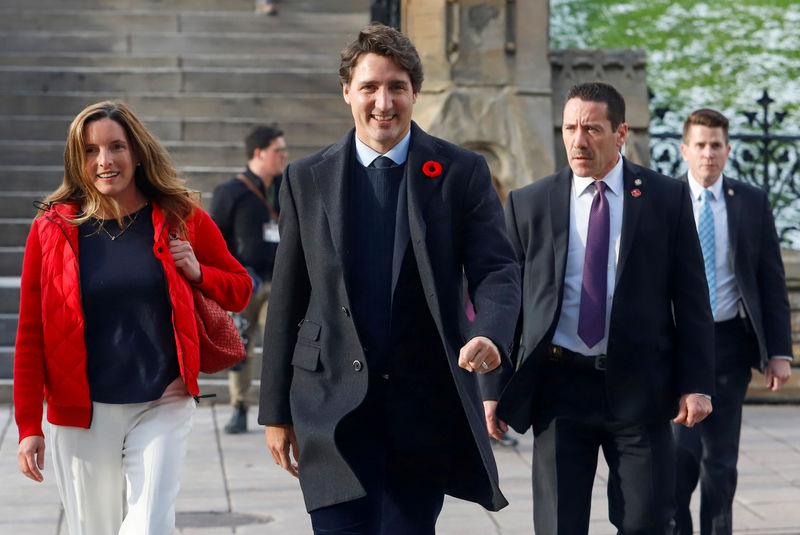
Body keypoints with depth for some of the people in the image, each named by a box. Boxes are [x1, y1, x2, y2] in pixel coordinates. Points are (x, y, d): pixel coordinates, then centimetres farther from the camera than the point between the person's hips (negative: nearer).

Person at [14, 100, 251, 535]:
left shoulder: (182, 219, 2)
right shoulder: (54, 228, -1)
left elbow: (240, 291, 13)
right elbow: (30, 334, 2)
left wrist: (197, 272, -8)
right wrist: (28, 426, -2)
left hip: (163, 406, 0)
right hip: (82, 415, 0)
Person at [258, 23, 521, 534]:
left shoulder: (463, 172, 3)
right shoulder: (306, 180, 7)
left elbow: (498, 270, -3)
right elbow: (287, 299, 8)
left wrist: (490, 334, -26)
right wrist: (276, 411, 7)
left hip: (426, 409, 0)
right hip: (334, 403, 0)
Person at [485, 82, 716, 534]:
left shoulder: (667, 198, 3)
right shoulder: (529, 204, 5)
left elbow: (692, 298, 2)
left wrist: (697, 384, -5)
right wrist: (495, 389, 2)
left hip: (640, 389, 0)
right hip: (559, 388, 1)